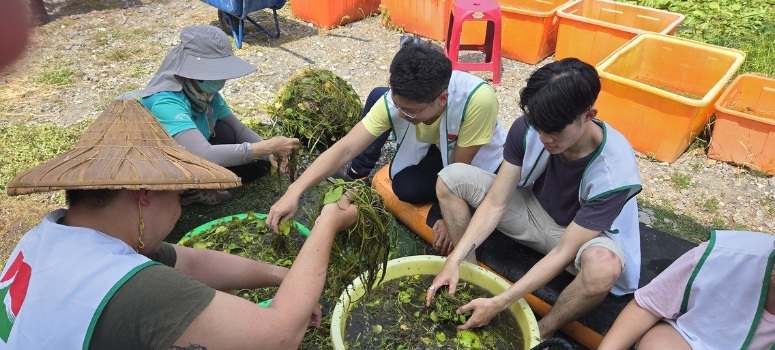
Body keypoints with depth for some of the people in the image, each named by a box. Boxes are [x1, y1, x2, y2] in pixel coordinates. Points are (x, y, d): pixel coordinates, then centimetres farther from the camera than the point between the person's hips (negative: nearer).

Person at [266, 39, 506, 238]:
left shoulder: (477, 99, -41)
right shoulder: (394, 99, -30)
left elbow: (459, 167, -29)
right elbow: (345, 149, -33)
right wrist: (294, 192, -42)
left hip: (475, 160, -4)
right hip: (433, 144, 4)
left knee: (407, 187, -28)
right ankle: (358, 173, 10)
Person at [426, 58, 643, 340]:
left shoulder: (614, 171, -33)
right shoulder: (528, 128, -23)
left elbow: (564, 252, -31)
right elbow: (495, 203, -19)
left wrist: (497, 304, -33)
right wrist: (454, 260, -29)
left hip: (584, 236, -3)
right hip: (533, 210, 4)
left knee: (604, 266, -41)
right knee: (451, 177, -14)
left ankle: (542, 333, -12)